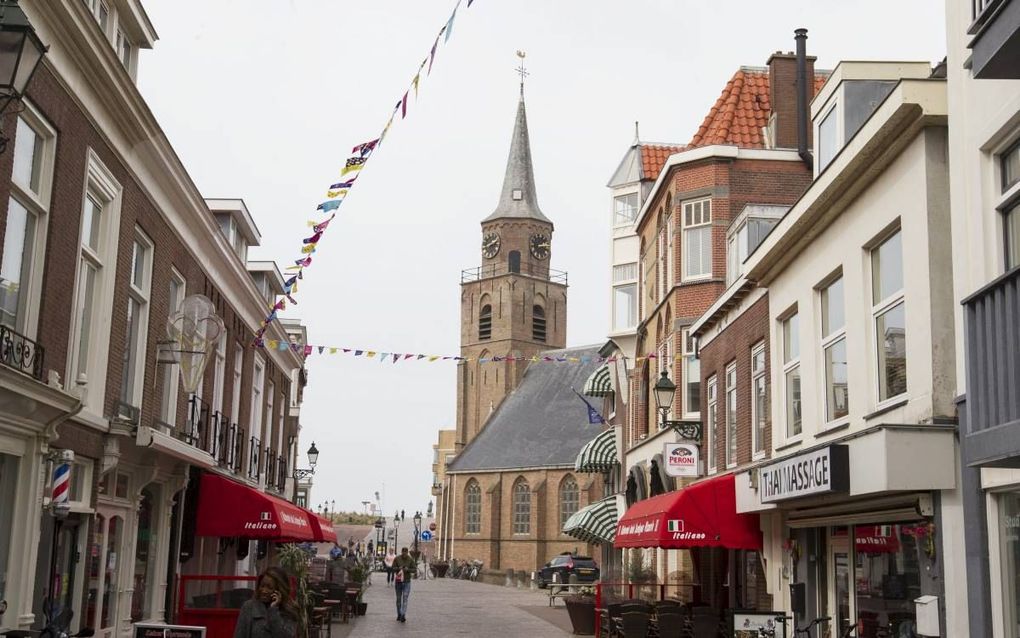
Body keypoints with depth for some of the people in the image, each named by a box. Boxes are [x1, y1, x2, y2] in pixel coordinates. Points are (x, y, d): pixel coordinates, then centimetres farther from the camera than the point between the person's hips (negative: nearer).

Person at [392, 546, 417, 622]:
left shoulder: (410, 560, -1)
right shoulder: (397, 559, -1)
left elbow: (415, 570, -1)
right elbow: (393, 568, -1)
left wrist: (408, 569, -19)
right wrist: (399, 568, -20)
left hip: (407, 582, -2)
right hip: (398, 581, 2)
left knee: (405, 599, -12)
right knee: (398, 598, 10)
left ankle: (403, 615, -20)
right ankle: (399, 615, 22)